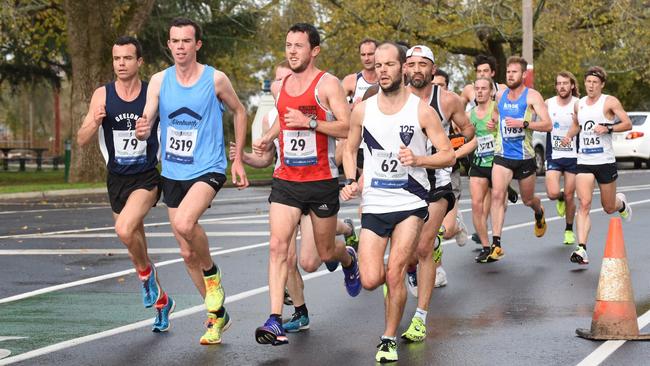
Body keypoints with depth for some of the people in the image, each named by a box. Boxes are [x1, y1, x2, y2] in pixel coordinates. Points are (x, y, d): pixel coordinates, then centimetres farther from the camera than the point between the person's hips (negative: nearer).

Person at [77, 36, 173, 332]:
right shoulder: (102, 95, -1)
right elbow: (81, 140, -2)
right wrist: (95, 122, -20)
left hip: (147, 177, -4)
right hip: (117, 179, 4)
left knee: (124, 229, -29)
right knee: (135, 243, 14)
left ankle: (146, 273, 0)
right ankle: (162, 301, 33)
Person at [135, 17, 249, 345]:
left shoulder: (215, 80, -7)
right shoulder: (159, 81, 0)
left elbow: (239, 112, 8)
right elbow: (146, 123, -6)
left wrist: (238, 160, 6)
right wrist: (141, 131, -31)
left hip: (208, 170, -5)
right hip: (172, 173, 5)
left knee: (184, 223, -33)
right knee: (188, 253, 10)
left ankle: (212, 274, -4)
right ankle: (217, 315, 27)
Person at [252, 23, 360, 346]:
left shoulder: (328, 84, -8)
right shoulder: (279, 87, 10)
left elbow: (347, 127, -16)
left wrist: (310, 122, -25)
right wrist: (268, 138, 11)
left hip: (322, 181, -4)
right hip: (285, 180, 4)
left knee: (326, 252, 11)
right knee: (277, 245, -14)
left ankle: (348, 257, 49)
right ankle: (275, 321, -19)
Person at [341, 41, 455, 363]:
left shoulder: (421, 110, -6)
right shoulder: (362, 110, 1)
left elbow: (448, 155, -3)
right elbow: (350, 149, 16)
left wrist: (418, 160, -21)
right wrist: (350, 181, -1)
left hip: (411, 203, -2)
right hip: (374, 205, 2)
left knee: (394, 275, -10)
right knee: (371, 281, -6)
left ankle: (389, 339, 8)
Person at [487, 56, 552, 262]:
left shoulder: (532, 96, -7)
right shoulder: (500, 96, 8)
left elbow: (547, 125, -15)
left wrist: (523, 124, -27)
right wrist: (494, 124, 5)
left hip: (525, 157, -2)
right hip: (502, 156, 2)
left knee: (528, 200, 14)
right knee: (497, 194, -19)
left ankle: (539, 213, 53)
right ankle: (496, 244, -20)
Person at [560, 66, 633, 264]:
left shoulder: (610, 102, -4)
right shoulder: (579, 105, 11)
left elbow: (628, 124, -7)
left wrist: (608, 128, -21)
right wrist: (569, 136, 10)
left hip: (605, 161, -3)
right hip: (584, 162, 3)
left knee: (609, 208, 10)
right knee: (584, 204, -15)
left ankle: (621, 203, 48)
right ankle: (582, 249, -21)